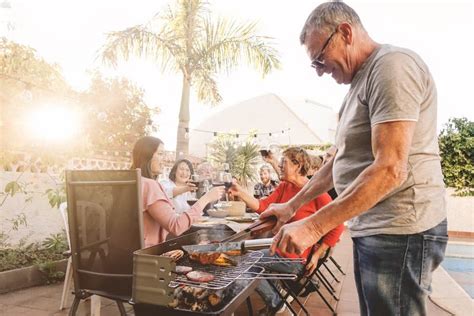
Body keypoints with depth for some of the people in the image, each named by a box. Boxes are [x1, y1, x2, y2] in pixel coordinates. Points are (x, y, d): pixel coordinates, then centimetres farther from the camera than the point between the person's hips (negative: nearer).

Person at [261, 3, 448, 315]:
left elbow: (390, 169, -24)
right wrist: (292, 205, 16)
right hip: (372, 229, 9)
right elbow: (341, 161, 19)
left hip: (399, 231, -9)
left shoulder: (392, 65, -13)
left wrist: (314, 226, -23)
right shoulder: (362, 82, 17)